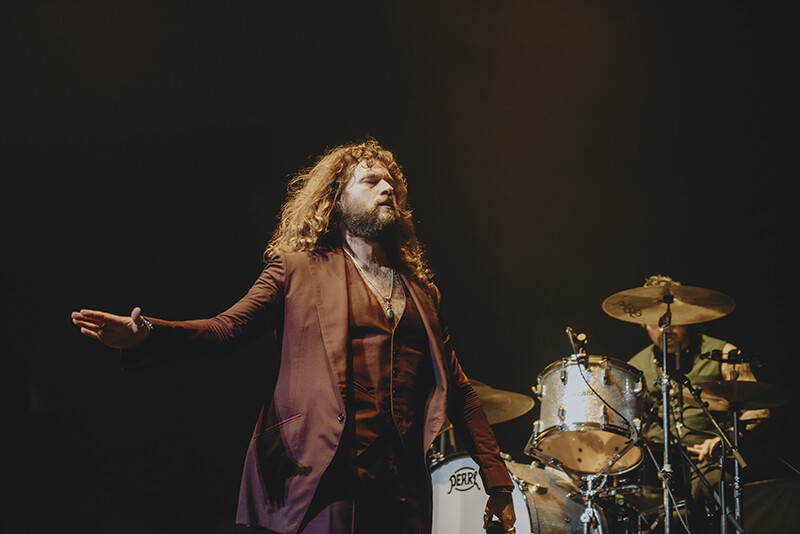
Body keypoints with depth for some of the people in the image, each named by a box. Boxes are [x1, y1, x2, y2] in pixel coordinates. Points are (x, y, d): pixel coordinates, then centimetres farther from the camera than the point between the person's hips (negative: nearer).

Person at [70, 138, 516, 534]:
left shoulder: (420, 288, 20)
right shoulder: (299, 267, 10)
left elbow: (458, 390, 19)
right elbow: (230, 326, 0)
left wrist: (498, 482, 13)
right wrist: (147, 334, -19)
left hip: (404, 488, 4)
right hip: (322, 482, -4)